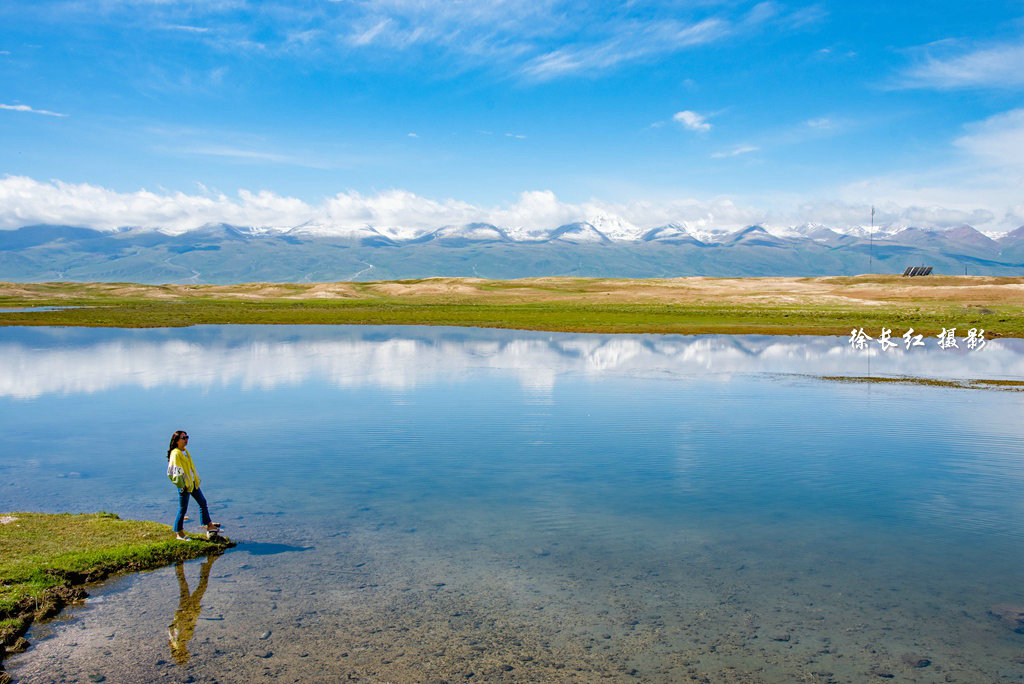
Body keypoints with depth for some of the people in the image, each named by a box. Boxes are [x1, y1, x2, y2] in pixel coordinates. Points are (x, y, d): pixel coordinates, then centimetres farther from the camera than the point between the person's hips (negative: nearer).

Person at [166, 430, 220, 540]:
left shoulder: (185, 451, 10)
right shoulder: (175, 454, -18)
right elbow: (175, 472, -21)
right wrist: (181, 485, -20)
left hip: (193, 483, 9)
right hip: (185, 486, -9)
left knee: (202, 502, 18)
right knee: (182, 509, 1)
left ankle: (208, 524, 31)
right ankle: (179, 533, 15)